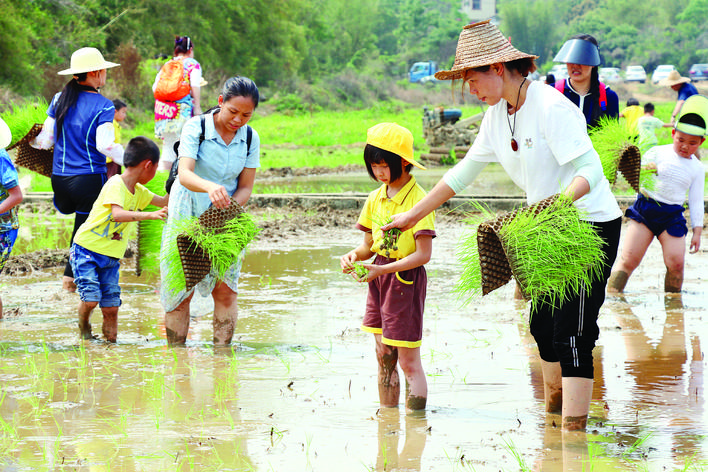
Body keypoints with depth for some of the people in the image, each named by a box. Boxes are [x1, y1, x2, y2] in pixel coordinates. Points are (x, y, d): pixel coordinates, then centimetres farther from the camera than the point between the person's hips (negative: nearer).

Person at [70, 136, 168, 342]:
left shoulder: (138, 192, 9)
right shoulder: (116, 184, -18)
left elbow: (163, 202, 24)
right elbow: (117, 215, -34)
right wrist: (149, 215, -43)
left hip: (111, 257, 7)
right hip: (87, 249, -7)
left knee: (111, 306, -1)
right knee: (91, 298, -17)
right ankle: (84, 326, 12)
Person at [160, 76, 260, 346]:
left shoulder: (250, 139, -3)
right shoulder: (196, 128, -15)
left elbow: (245, 187, -3)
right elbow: (185, 174, -28)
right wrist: (210, 187, -49)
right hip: (187, 216, -3)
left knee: (225, 289, -6)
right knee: (180, 290, -2)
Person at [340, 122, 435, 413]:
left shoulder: (418, 199, -15)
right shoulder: (376, 198, 7)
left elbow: (424, 254, -18)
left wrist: (382, 269, -25)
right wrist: (353, 256, -8)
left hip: (406, 278, -7)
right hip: (379, 279, 7)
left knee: (408, 361, -5)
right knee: (384, 358, 12)